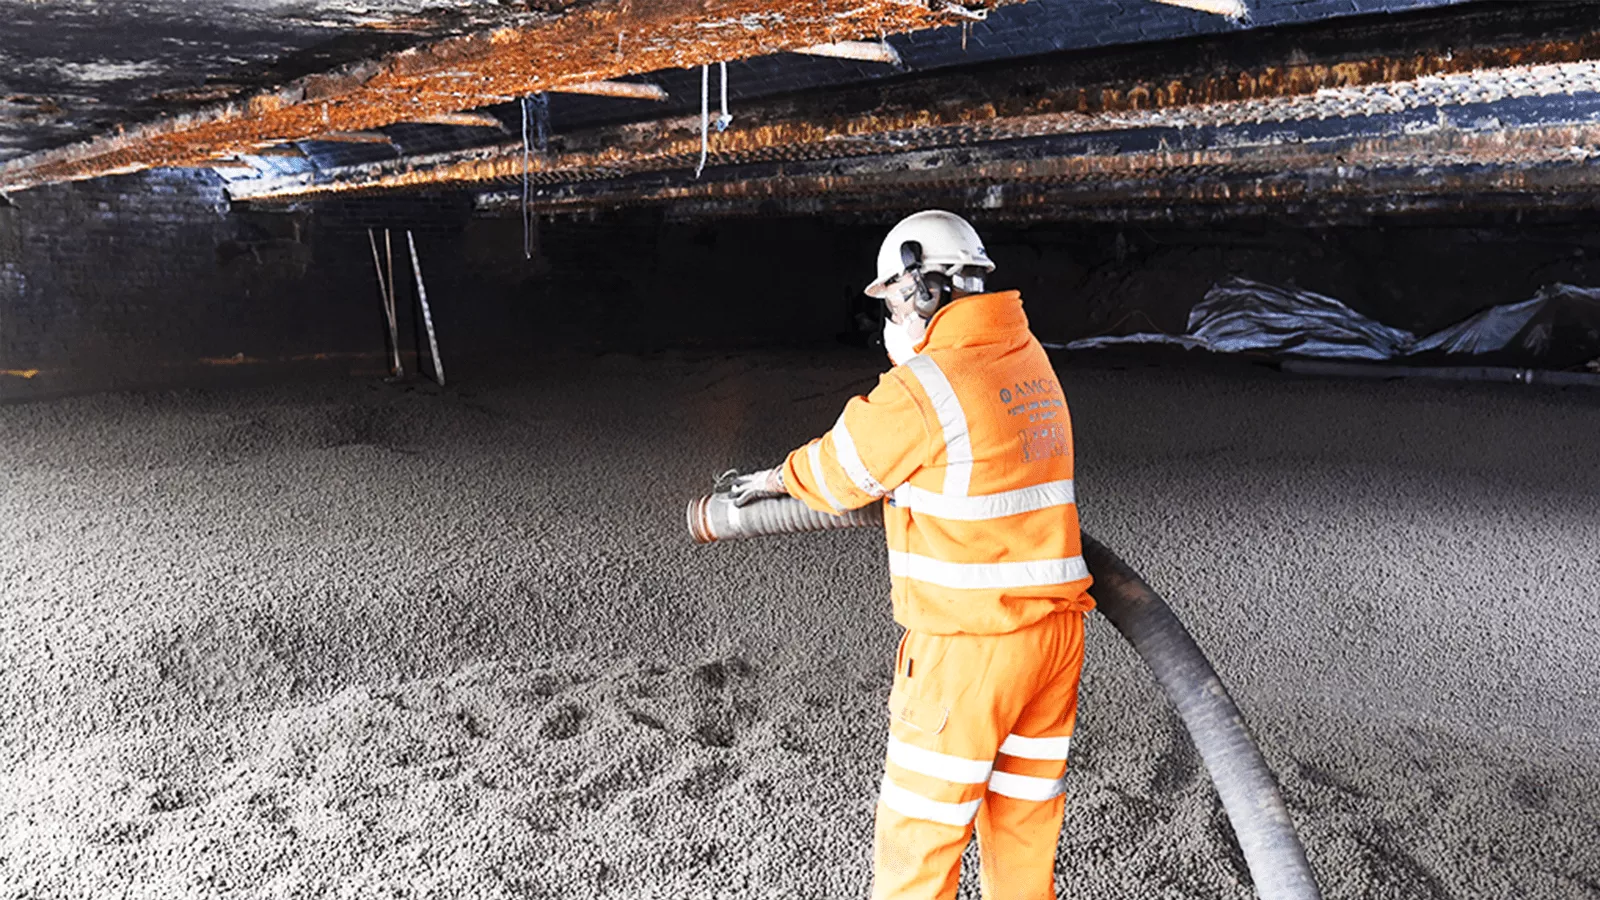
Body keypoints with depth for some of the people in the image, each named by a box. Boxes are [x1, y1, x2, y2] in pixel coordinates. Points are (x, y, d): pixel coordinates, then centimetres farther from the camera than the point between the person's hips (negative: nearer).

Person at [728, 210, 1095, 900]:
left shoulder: (921, 389, -16)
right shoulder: (1028, 358, 9)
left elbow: (838, 474, -1)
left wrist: (772, 480, 20)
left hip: (968, 645, -8)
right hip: (1056, 631, 8)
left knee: (916, 840, 6)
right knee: (1025, 829, 18)